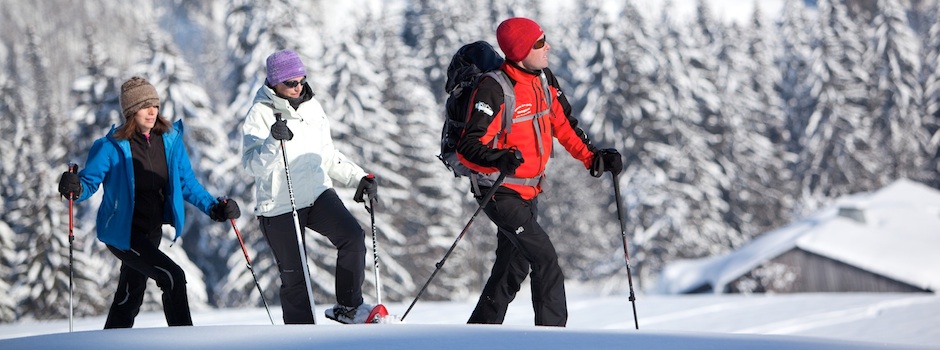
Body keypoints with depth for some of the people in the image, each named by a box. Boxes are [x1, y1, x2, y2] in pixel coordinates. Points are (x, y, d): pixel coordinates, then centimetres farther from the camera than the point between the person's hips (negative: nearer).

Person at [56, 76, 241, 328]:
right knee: (173, 277, -21)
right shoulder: (112, 147, -17)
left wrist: (213, 208, -5)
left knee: (129, 301, 17)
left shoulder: (169, 140, -2)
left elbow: (187, 183, 7)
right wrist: (75, 188, -34)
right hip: (122, 234, -6)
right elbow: (90, 181, -11)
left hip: (152, 232, 6)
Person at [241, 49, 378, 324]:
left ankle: (348, 307, -7)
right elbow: (253, 165, -21)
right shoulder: (260, 114, -9)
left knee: (353, 237, -20)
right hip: (280, 207, -4)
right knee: (295, 276, -1)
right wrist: (273, 142, -39)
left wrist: (359, 178, 14)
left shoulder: (311, 106, 9)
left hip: (318, 193, 4)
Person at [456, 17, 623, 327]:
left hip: (528, 193, 9)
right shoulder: (494, 90, -22)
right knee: (545, 259, -17)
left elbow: (563, 124, 15)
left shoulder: (543, 78, 2)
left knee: (513, 269, 17)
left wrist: (592, 157, 3)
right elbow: (468, 148, -24)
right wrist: (499, 160, -43)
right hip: (500, 193, -9)